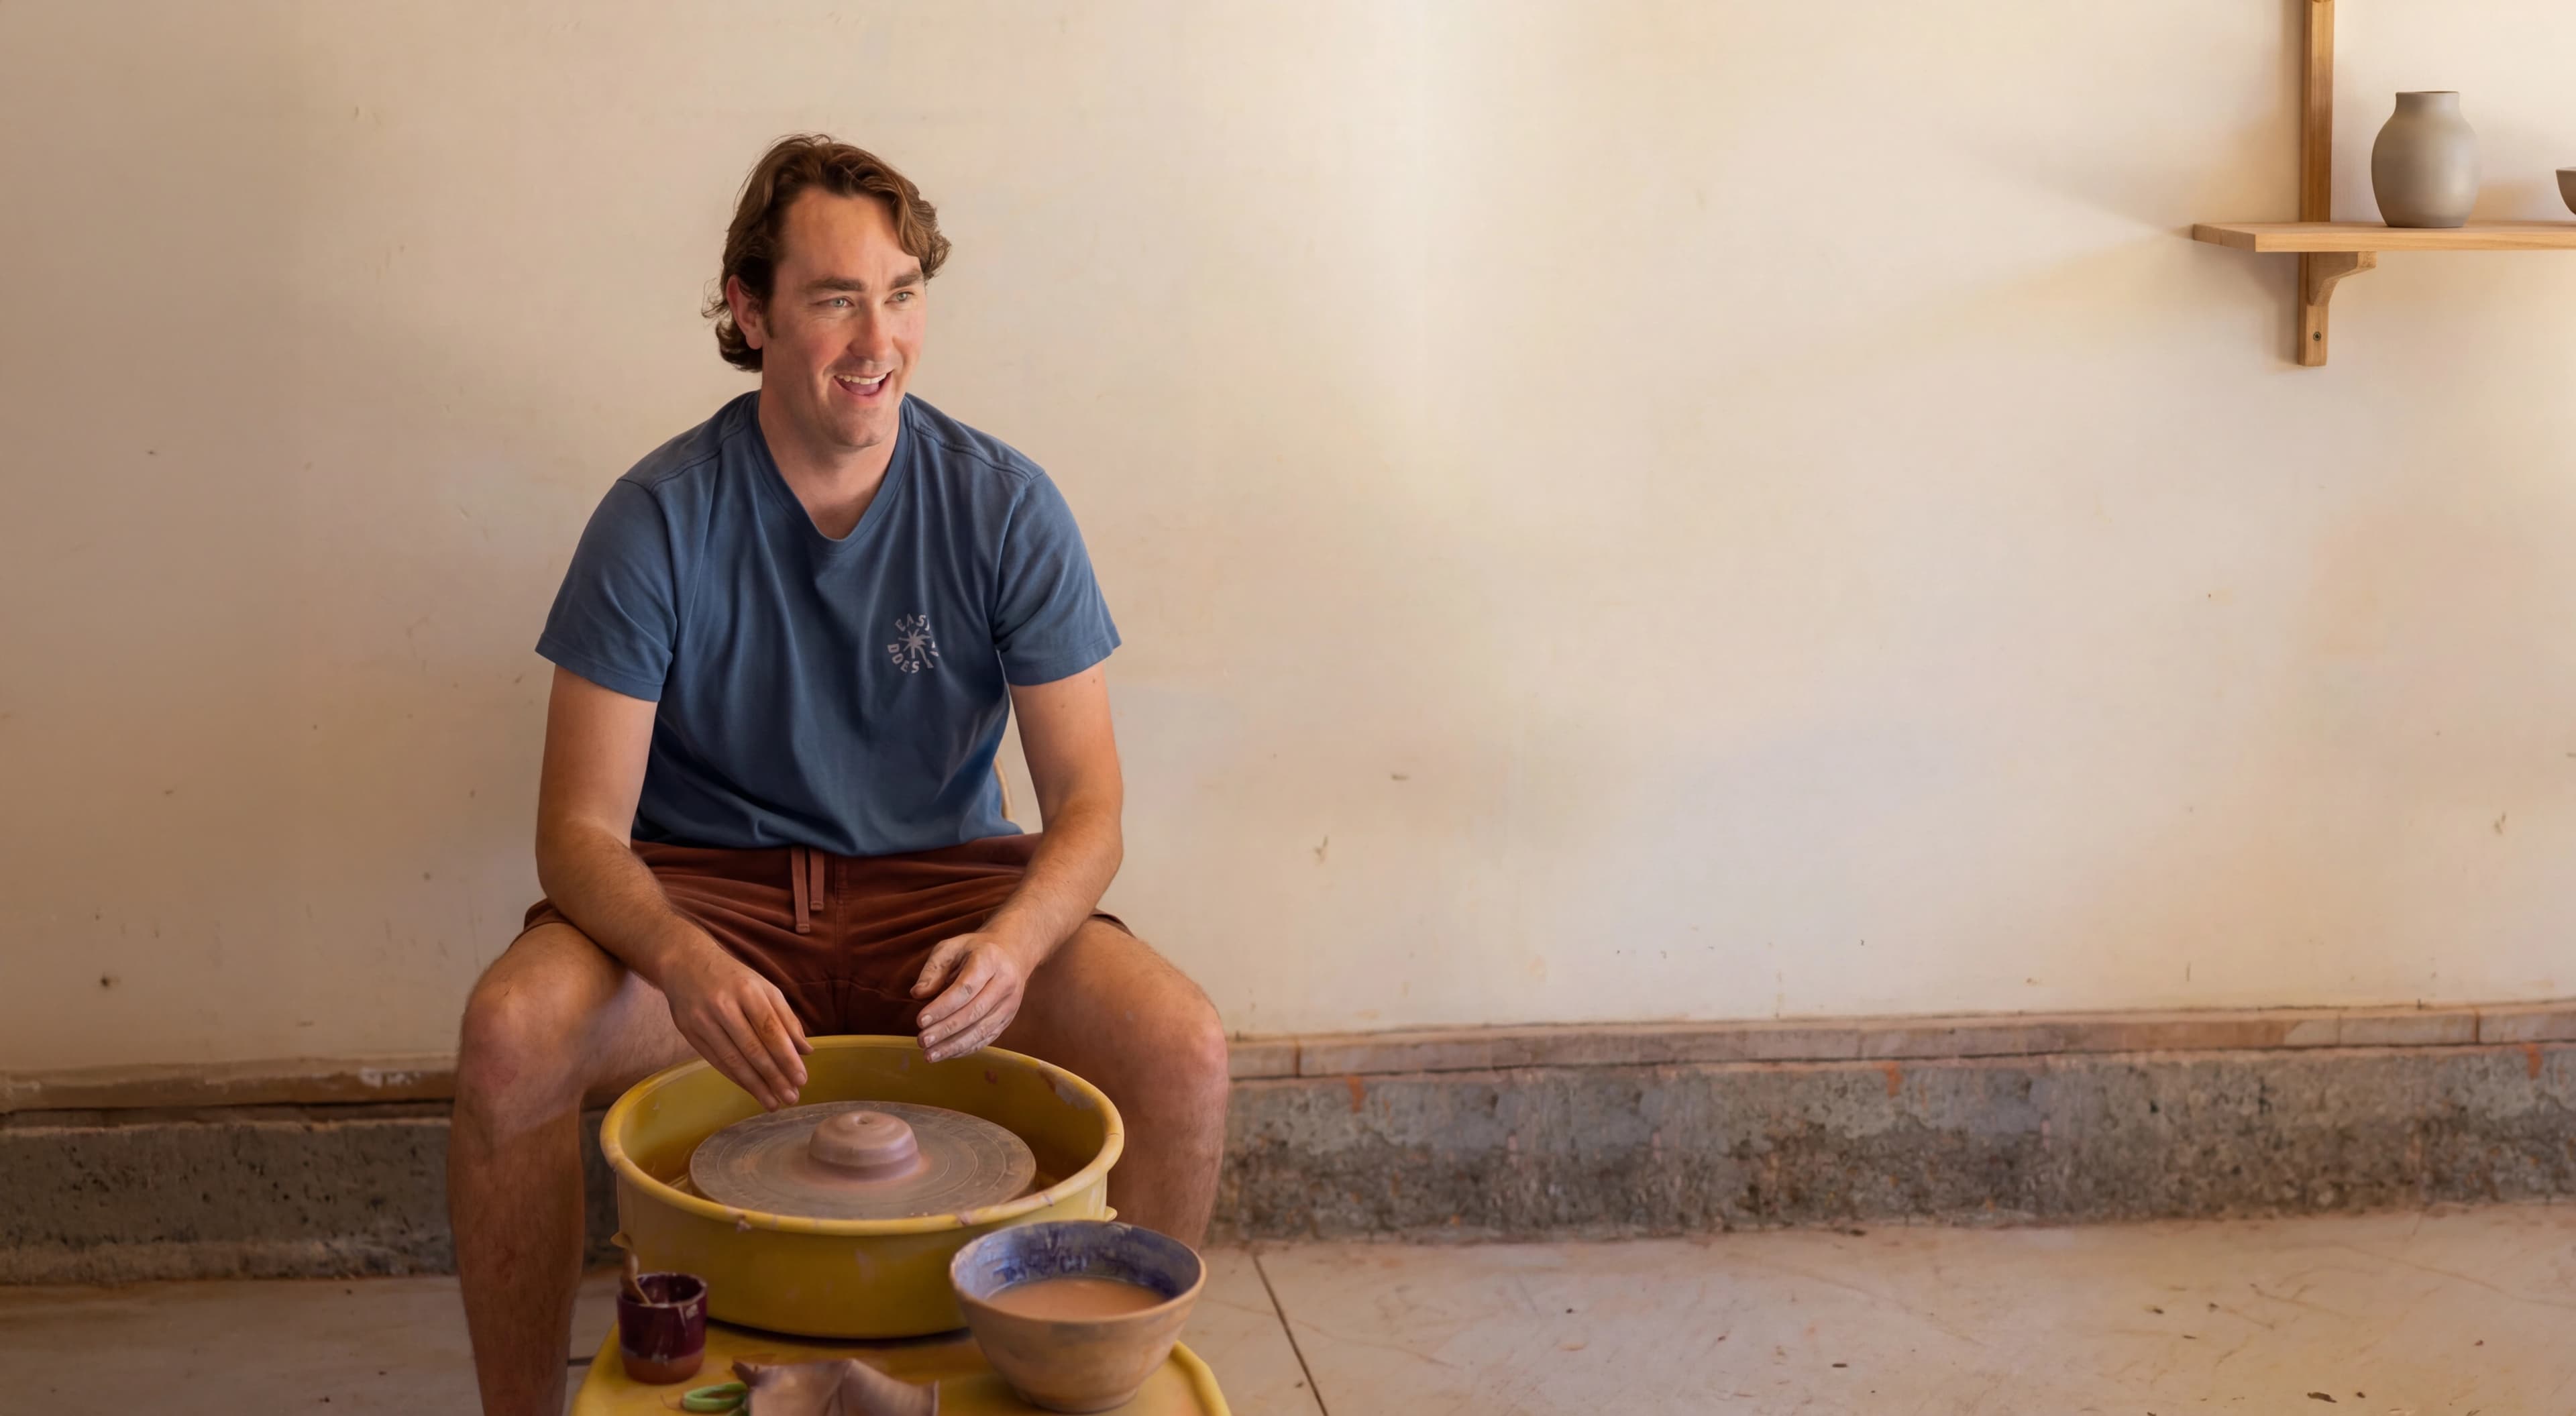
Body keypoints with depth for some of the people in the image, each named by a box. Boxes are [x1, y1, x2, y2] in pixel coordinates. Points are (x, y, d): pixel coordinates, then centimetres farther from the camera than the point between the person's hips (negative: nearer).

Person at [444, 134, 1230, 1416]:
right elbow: (581, 828, -12)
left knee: (1181, 1049, -25)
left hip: (939, 885, 1)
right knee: (509, 1033, -31)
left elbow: (1087, 806, -7)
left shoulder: (1004, 508, -7)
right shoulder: (661, 517, -10)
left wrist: (1012, 943, -30)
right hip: (708, 893, -1)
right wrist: (688, 965, -35)